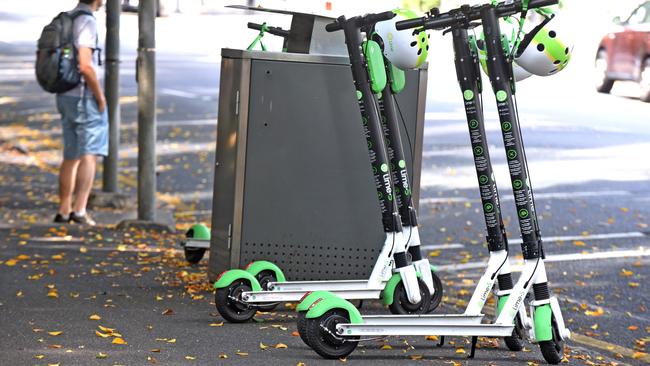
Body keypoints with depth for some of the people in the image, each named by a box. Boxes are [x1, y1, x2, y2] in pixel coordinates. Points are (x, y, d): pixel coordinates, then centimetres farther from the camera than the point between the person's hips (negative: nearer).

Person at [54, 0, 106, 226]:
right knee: (90, 154, -4)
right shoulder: (87, 22, -17)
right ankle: (79, 210, -10)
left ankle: (63, 211, 16)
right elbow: (85, 66, -25)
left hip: (65, 96, 8)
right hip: (85, 97, -8)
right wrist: (101, 97, -13)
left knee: (71, 156, 14)